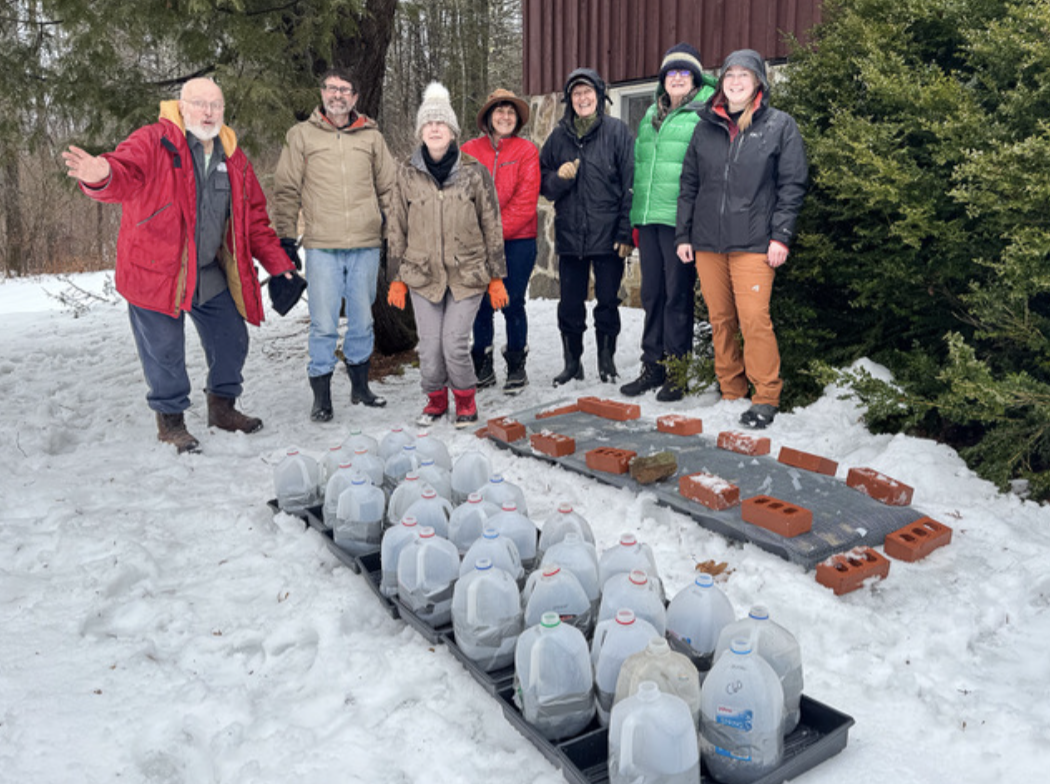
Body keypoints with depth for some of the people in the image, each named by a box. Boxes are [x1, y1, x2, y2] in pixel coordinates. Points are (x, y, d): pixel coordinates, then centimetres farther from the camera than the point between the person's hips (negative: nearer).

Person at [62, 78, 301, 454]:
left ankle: (222, 407, 32)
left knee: (232, 340, 11)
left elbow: (254, 217, 13)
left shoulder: (233, 157, 8)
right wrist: (102, 176, -51)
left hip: (212, 275, 5)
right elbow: (126, 175, -26)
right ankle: (170, 419, 20)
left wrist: (278, 264, 9)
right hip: (157, 270, -5)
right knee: (165, 350, 1)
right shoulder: (153, 141, -9)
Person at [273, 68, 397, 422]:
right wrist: (286, 237, 2)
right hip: (322, 247, -2)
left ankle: (360, 386, 26)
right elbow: (286, 190, 7)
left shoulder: (371, 136, 11)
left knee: (362, 321, 11)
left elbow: (389, 188, 16)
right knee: (323, 324, -2)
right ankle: (321, 395, 9)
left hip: (366, 246, 2)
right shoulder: (301, 135, 6)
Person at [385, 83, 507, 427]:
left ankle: (465, 400, 17)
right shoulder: (407, 174, 3)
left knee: (454, 343, -9)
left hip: (467, 274, -2)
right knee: (429, 346, 1)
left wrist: (497, 278, 1)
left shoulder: (474, 172, -2)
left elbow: (492, 227, 3)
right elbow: (397, 229, 9)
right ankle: (435, 399, 27)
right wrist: (396, 278, 7)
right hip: (423, 274, 2)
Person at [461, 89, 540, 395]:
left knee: (512, 304, 0)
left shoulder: (527, 151, 2)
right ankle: (483, 368, 19)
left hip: (517, 241, -2)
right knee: (481, 305, 6)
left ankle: (517, 368, 14)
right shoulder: (469, 150, 7)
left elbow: (526, 201, -6)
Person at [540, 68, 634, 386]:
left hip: (608, 235, -3)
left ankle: (607, 360, 21)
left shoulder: (616, 131, 0)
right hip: (569, 235, 3)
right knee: (570, 305, 8)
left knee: (607, 302, 5)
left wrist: (626, 232, -9)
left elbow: (630, 184, -3)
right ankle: (572, 362, 22)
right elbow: (543, 183, 15)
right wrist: (559, 178, -8)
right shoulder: (559, 135, 11)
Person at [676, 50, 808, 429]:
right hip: (707, 241, 4)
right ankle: (731, 392, 18)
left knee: (754, 318, -11)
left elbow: (792, 184, 0)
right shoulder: (706, 127, 15)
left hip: (753, 241, -4)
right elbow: (689, 183, 17)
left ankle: (766, 398, -1)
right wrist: (683, 234, 11)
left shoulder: (779, 125, 4)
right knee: (720, 319, 7)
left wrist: (781, 236, -8)